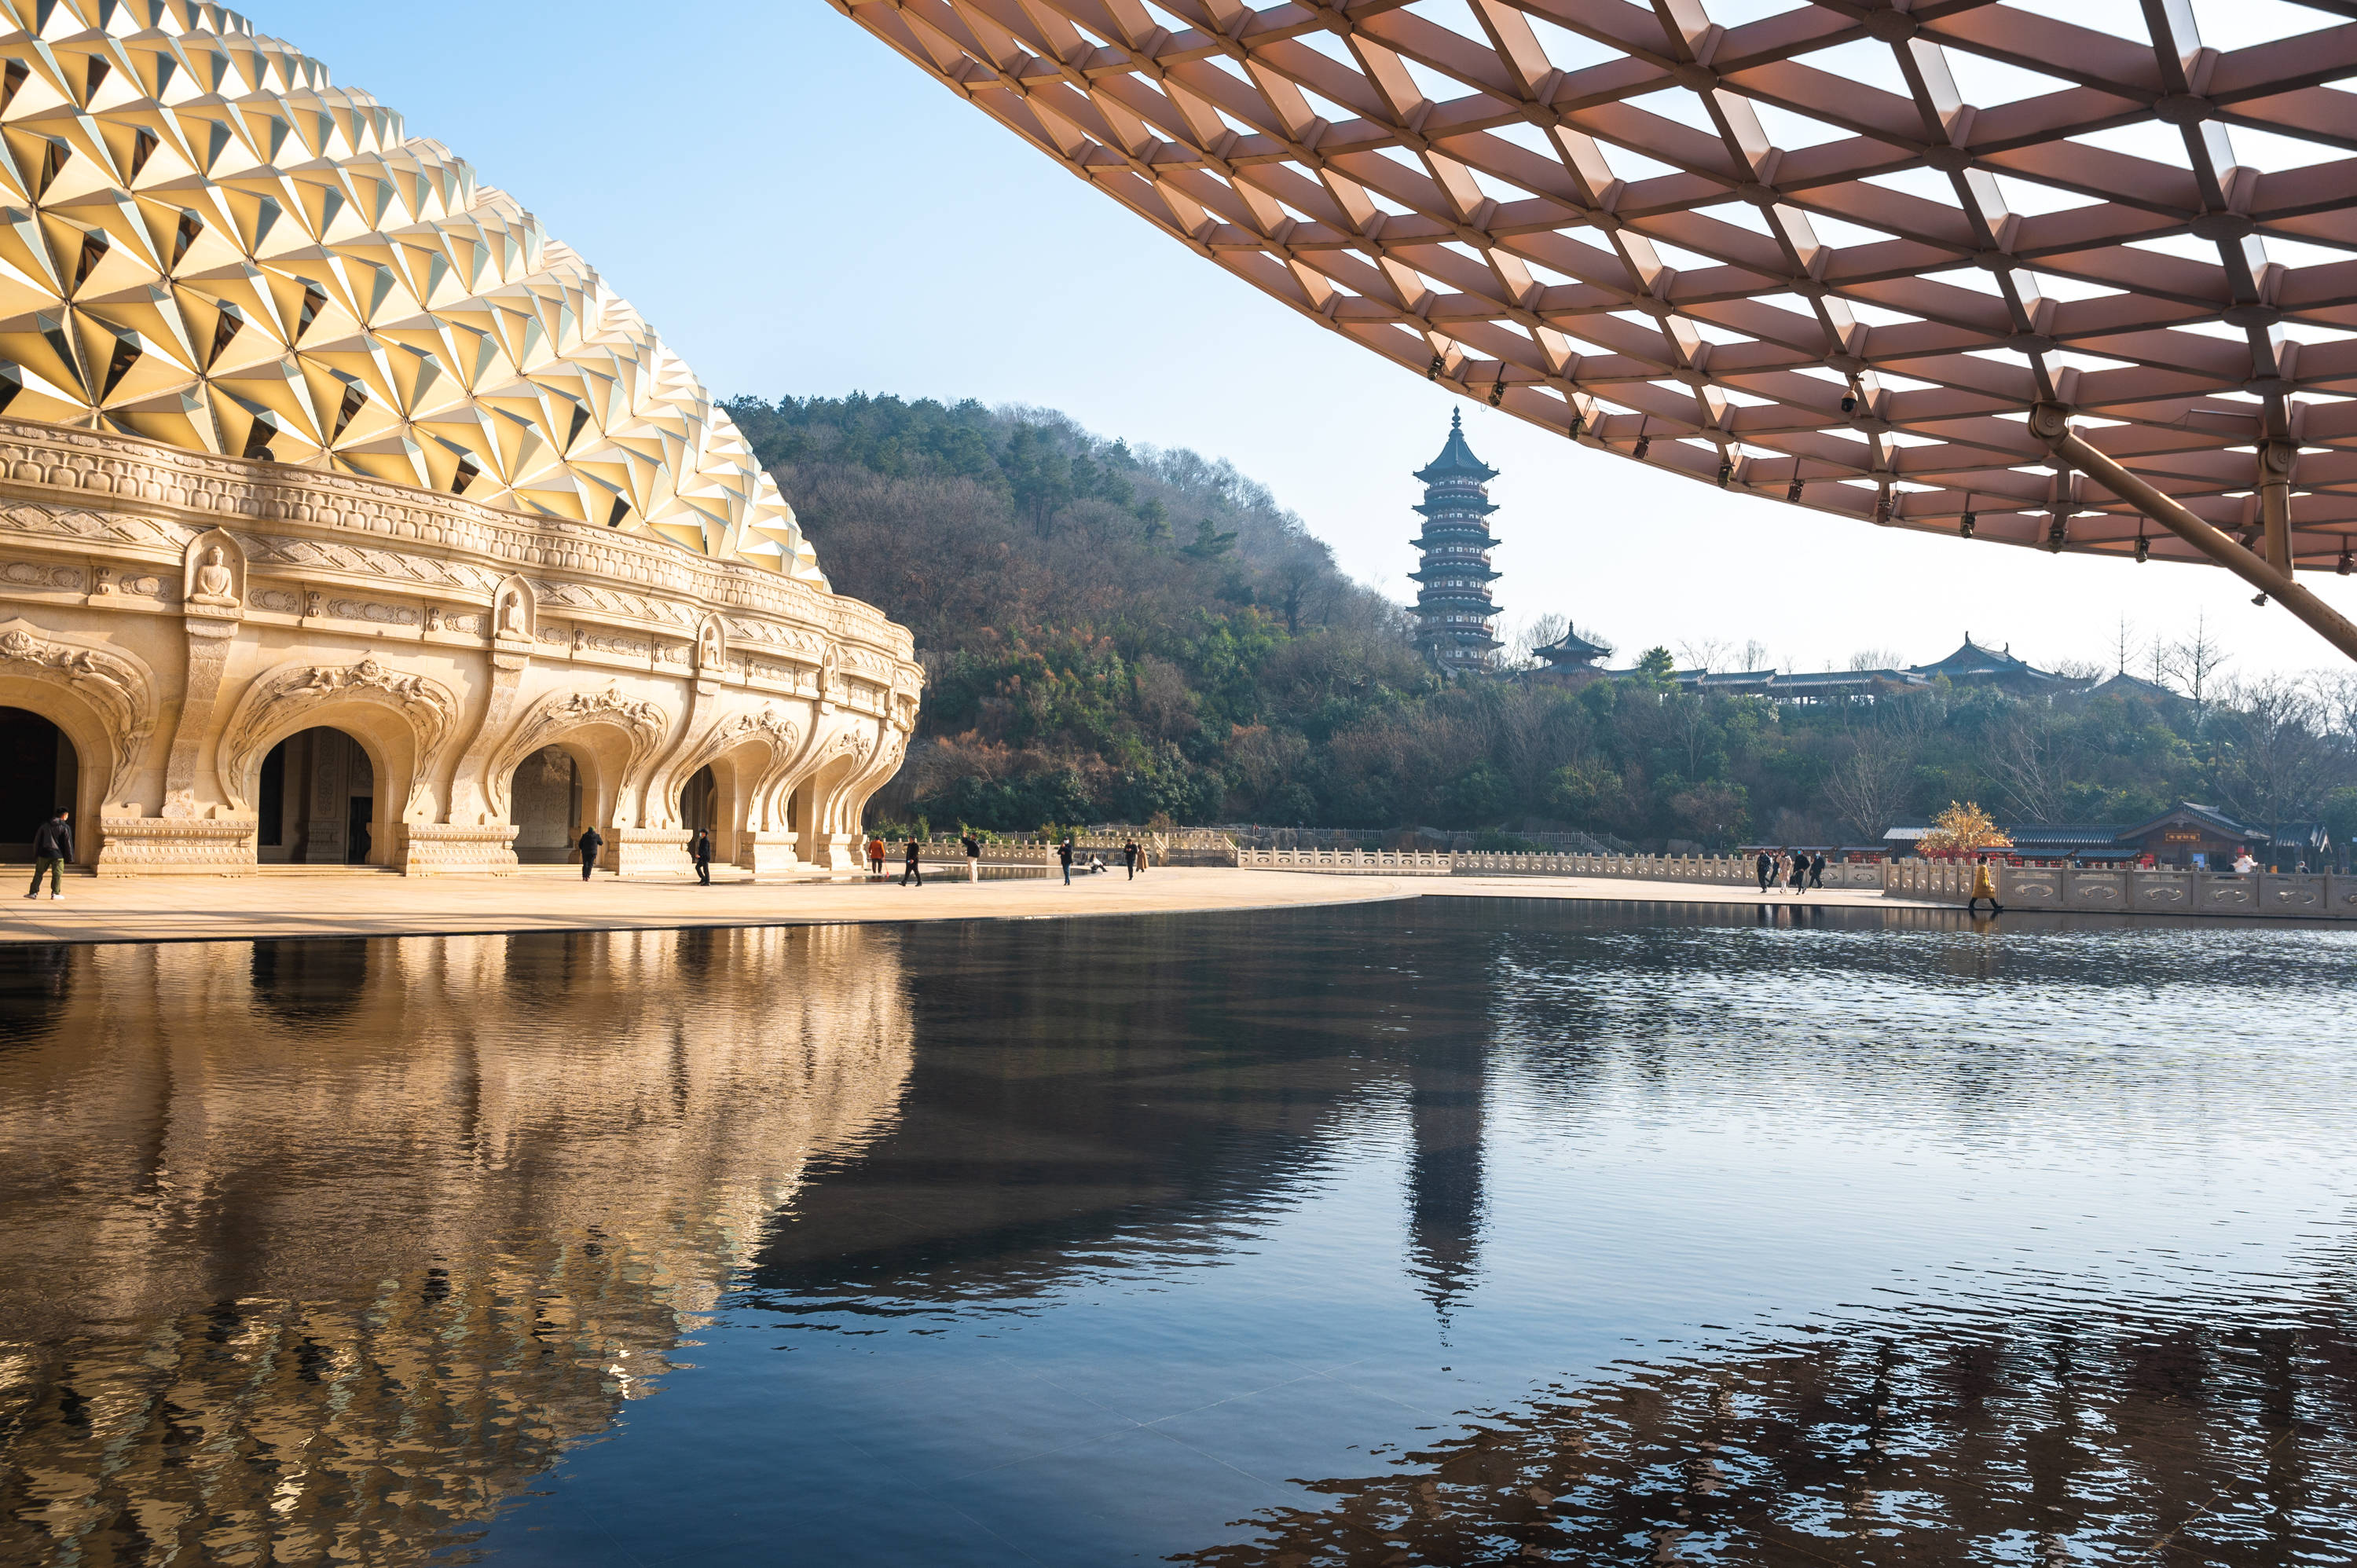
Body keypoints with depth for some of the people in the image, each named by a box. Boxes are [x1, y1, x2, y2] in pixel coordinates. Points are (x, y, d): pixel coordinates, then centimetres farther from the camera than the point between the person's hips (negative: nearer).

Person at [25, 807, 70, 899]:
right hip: (58, 855, -3)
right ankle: (55, 893, 2)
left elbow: (37, 841, 12)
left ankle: (33, 892, 7)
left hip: (43, 854, 3)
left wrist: (36, 855, 18)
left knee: (38, 873, 10)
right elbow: (68, 843, -4)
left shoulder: (45, 826, 10)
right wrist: (69, 857, 3)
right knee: (57, 874, 4)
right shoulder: (65, 827, -3)